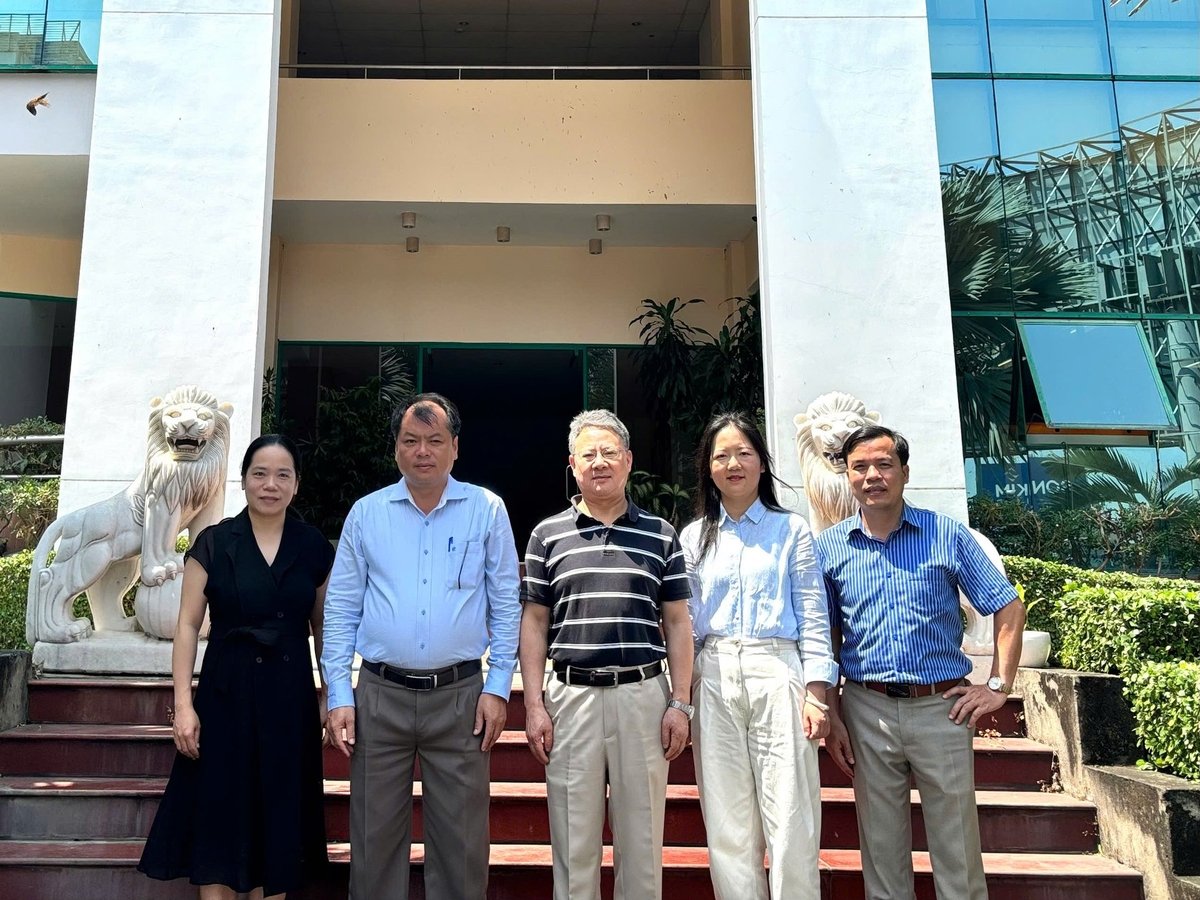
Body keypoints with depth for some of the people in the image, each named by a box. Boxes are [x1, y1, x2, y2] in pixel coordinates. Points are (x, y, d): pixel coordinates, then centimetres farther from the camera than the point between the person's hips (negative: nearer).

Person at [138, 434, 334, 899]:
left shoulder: (313, 547, 2)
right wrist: (183, 703, -9)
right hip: (226, 694, -1)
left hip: (290, 695, 2)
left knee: (279, 817, 10)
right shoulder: (213, 543, -3)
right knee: (220, 814, 5)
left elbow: (322, 624, 8)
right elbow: (188, 625, -3)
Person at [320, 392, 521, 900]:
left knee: (461, 843, 6)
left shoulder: (486, 510, 2)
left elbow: (506, 605, 4)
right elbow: (340, 609, 7)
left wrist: (498, 687, -2)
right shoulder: (366, 513, 5)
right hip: (380, 696, 1)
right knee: (374, 838, 10)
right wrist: (338, 696, 1)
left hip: (460, 696, -1)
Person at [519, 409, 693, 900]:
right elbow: (534, 624, 6)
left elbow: (677, 624, 7)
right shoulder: (548, 535, 6)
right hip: (571, 695, 0)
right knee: (574, 841, 8)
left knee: (641, 839, 8)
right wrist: (534, 706, -1)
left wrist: (680, 703, 0)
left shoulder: (660, 534, 7)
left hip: (643, 694, 0)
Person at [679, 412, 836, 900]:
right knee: (728, 828, 5)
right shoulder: (694, 538, 14)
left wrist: (816, 692, -7)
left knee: (792, 824, -4)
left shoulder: (792, 530, 7)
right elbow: (684, 623, 12)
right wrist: (682, 699, 6)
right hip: (713, 681, 2)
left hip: (777, 674, -2)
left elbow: (813, 618, 3)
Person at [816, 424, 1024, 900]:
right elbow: (825, 639, 8)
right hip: (867, 710, 1)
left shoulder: (948, 535, 0)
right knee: (881, 847, 11)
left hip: (941, 706, -1)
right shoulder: (829, 547, 4)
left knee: (958, 851, 6)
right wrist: (832, 715, 4)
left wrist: (999, 686, -2)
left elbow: (1009, 607, 5)